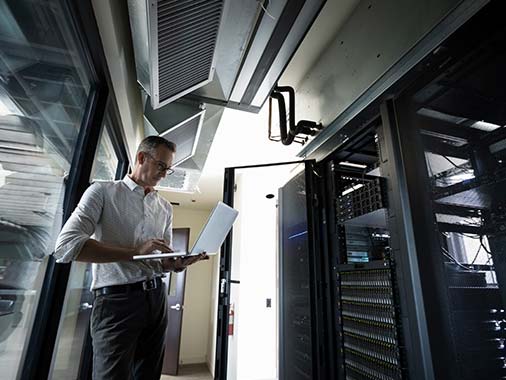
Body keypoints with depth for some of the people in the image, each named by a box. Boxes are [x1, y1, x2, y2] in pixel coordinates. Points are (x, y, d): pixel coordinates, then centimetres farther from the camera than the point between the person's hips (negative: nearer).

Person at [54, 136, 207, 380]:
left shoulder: (165, 208, 12)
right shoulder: (103, 192, -2)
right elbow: (66, 246, -16)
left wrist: (180, 263, -10)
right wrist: (134, 251, -20)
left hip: (156, 298, 6)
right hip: (116, 301, -5)